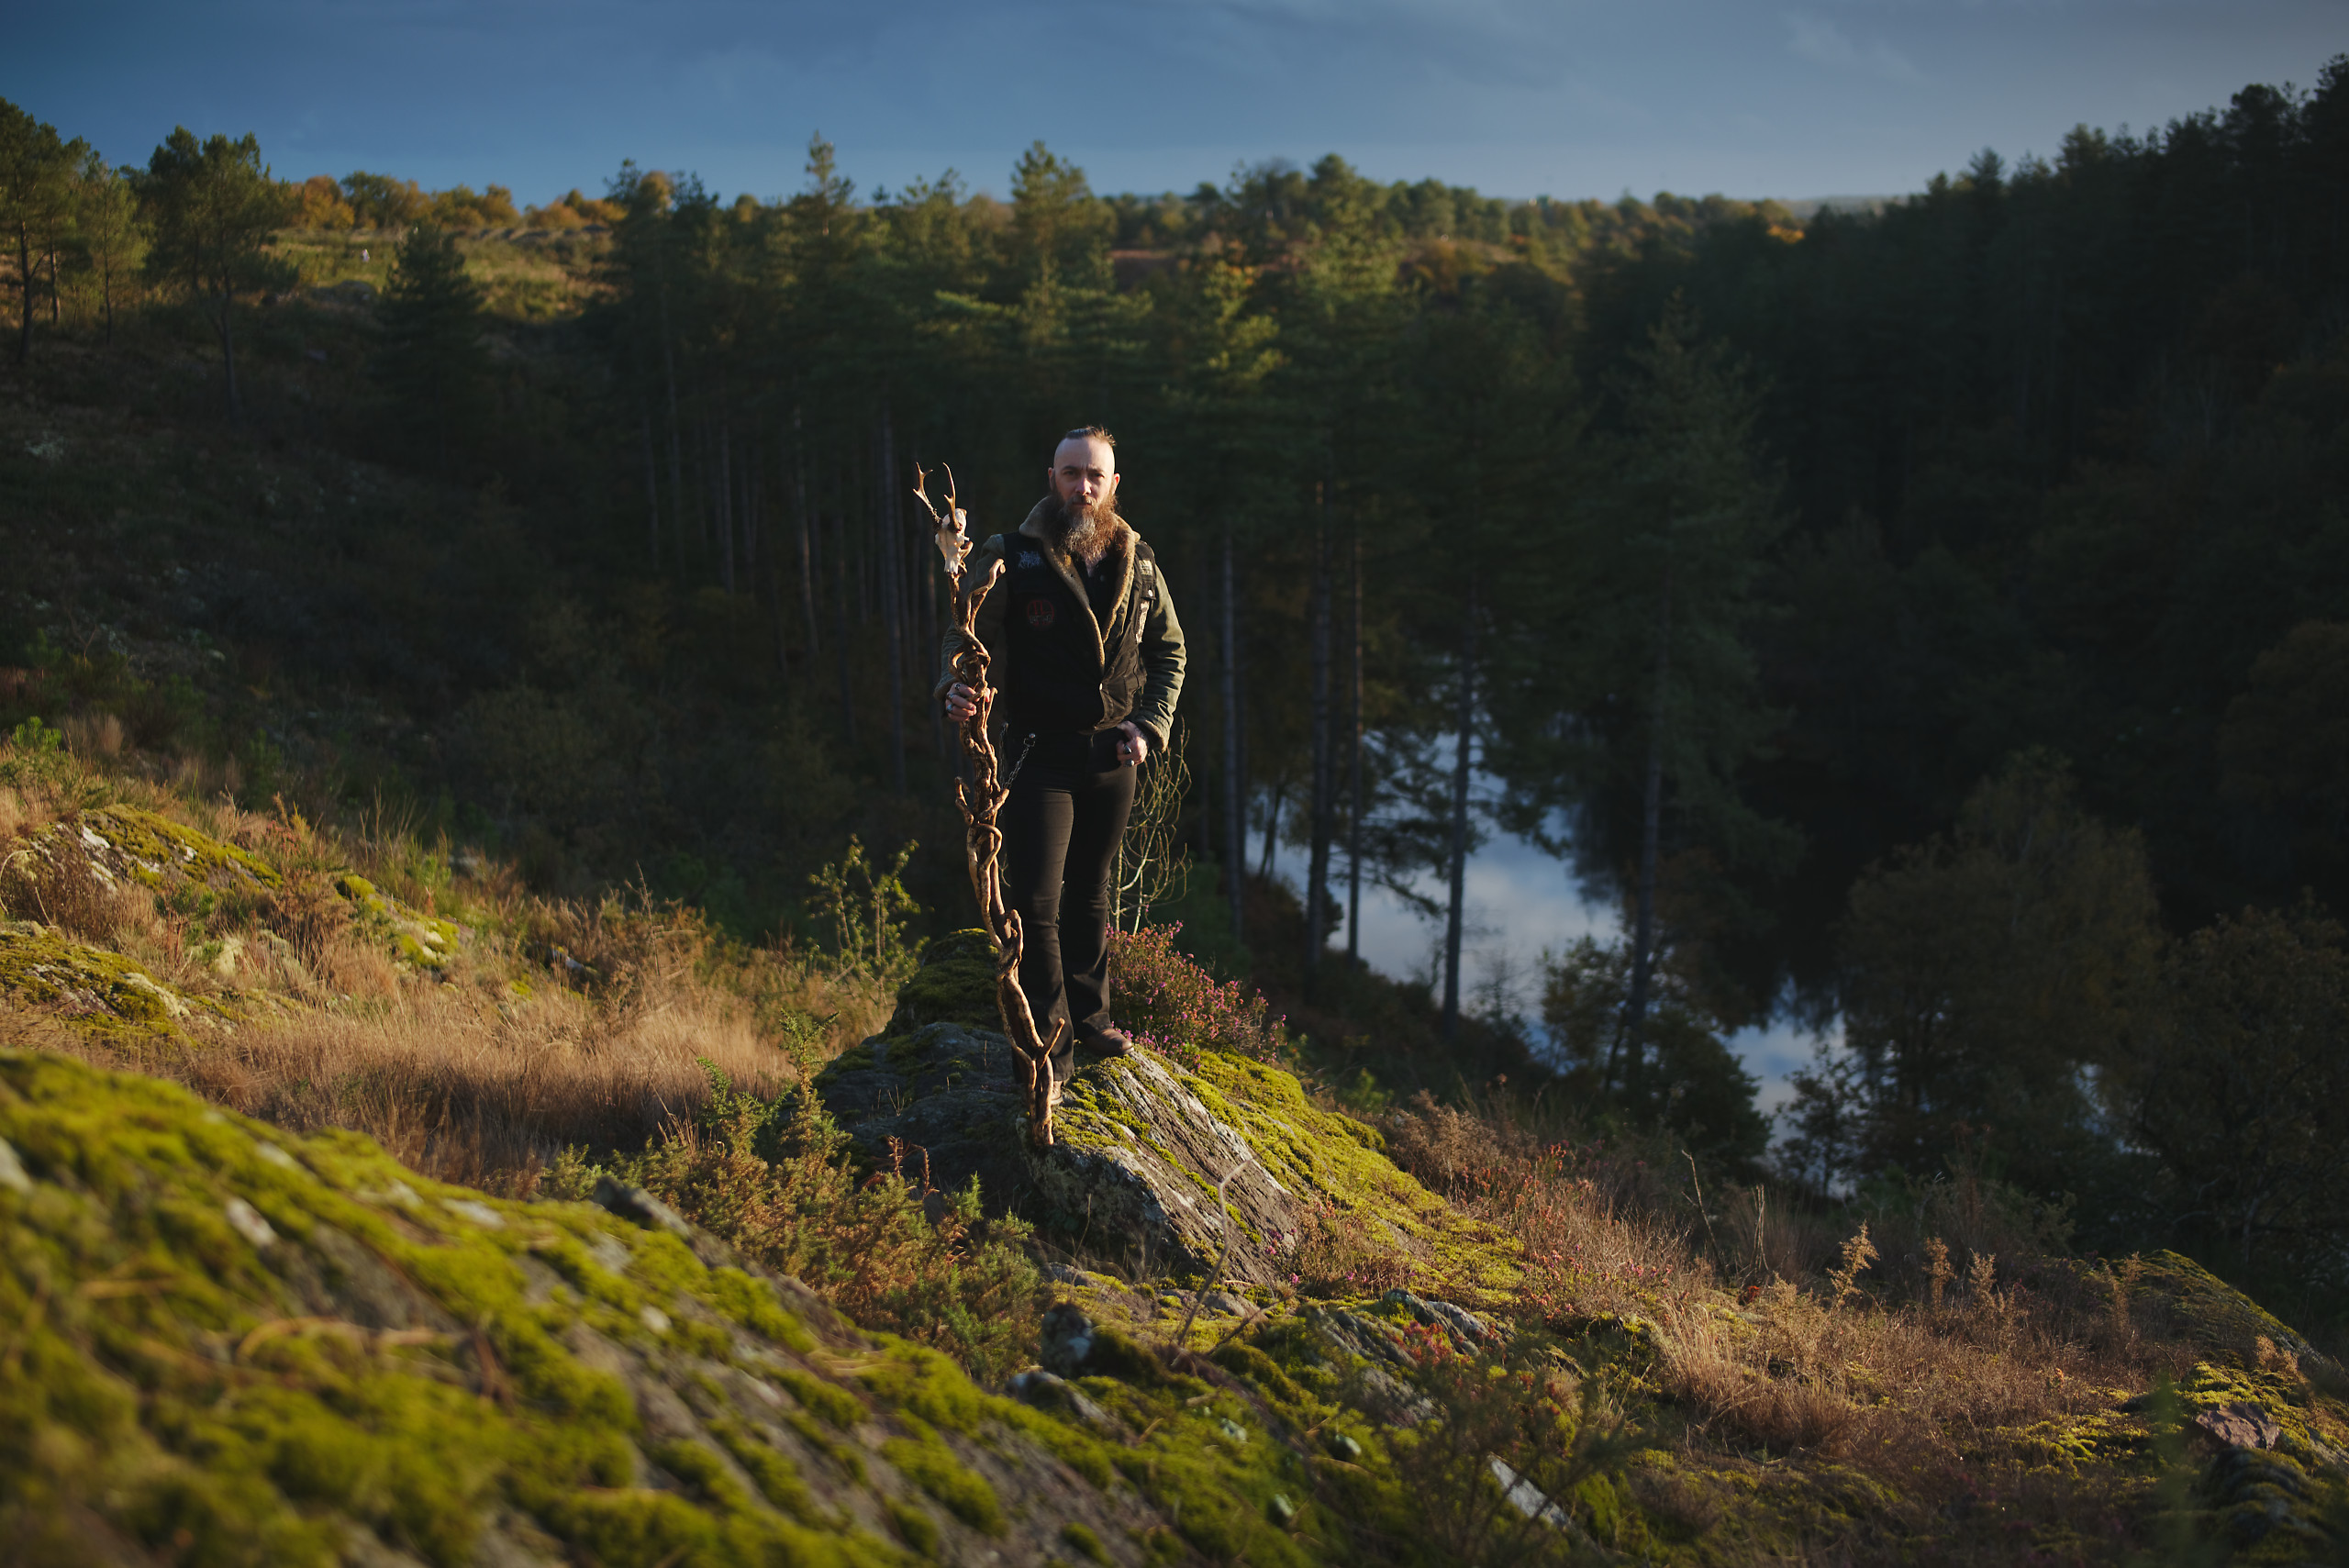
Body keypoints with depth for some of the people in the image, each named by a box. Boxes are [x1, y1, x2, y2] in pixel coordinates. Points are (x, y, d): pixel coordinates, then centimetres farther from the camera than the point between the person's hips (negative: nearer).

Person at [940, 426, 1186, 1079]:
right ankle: (1051, 1045, 4)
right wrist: (958, 687, -30)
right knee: (1034, 903, -7)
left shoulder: (1139, 565, 5)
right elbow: (968, 633, -9)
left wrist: (1150, 725, 2)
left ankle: (1089, 1014, 34)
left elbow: (1168, 650, 15)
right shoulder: (1010, 558, -8)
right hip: (1040, 756, -4)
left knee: (1091, 893, 18)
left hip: (1114, 757, 4)